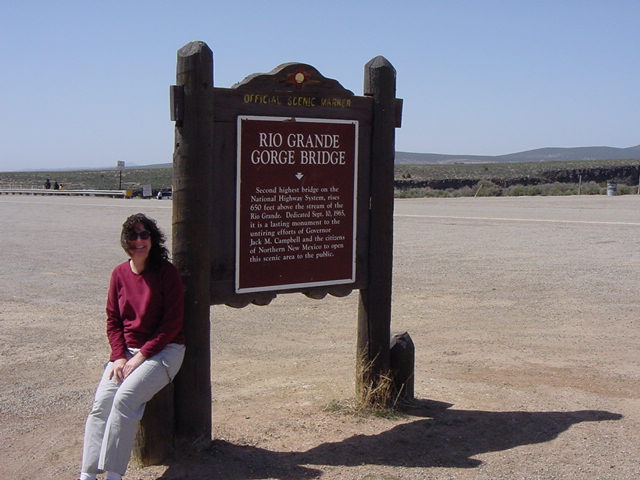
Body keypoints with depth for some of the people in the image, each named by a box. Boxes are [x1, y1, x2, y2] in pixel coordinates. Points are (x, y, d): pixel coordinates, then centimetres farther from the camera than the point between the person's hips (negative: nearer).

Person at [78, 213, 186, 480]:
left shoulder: (166, 272, -8)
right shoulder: (120, 274, 7)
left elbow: (172, 323, -10)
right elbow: (113, 320, 10)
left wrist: (140, 356, -15)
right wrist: (119, 357, -6)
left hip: (163, 349, -5)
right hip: (126, 350, 5)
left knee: (126, 397, -25)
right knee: (102, 400, -16)